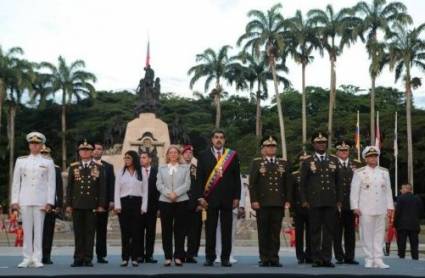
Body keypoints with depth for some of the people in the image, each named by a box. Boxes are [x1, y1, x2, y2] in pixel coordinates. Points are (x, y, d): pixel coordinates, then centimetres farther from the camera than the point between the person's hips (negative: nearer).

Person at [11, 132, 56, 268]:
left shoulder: (48, 162, 6)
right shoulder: (21, 161, 10)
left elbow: (51, 183, 3)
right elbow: (16, 182, 9)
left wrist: (49, 202, -4)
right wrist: (14, 200, 2)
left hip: (41, 200, -1)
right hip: (25, 200, 1)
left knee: (39, 229, -1)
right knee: (26, 229, 3)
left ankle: (37, 259, 3)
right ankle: (27, 258, 8)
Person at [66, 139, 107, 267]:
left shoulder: (98, 167, 4)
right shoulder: (73, 167, 8)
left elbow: (102, 187, 3)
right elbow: (69, 187, 8)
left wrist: (101, 205, -3)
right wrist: (68, 204, 2)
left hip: (92, 205, -1)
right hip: (77, 205, 1)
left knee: (90, 232, 2)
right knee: (78, 233, 4)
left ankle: (88, 258, 7)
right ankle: (78, 258, 9)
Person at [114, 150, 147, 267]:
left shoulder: (142, 173, 6)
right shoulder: (120, 173, 9)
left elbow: (145, 191, 4)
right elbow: (117, 190, 5)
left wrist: (144, 207, -4)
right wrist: (117, 206, -5)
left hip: (137, 202, -1)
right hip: (124, 202, 1)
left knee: (136, 231, 0)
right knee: (125, 231, 1)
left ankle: (134, 258, 6)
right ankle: (125, 258, 6)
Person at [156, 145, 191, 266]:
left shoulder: (185, 168, 10)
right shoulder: (161, 168, 13)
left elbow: (187, 184, -1)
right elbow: (159, 184, 3)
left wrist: (176, 193, -14)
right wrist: (168, 193, -13)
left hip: (181, 201, -1)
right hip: (165, 201, 1)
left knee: (179, 229, -1)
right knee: (166, 230, 1)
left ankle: (178, 257, 3)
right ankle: (168, 257, 6)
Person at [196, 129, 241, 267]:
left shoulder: (232, 155, 7)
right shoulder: (204, 156, 5)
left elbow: (237, 178, 6)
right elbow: (199, 178, 3)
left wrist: (236, 197, 1)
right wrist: (201, 197, -4)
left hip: (227, 198, 1)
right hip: (211, 198, -1)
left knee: (226, 229, 3)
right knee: (210, 229, 3)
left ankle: (225, 258, 10)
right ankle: (210, 258, 11)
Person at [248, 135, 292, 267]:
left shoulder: (284, 164, 12)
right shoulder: (256, 163, 6)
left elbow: (288, 183, 12)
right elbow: (252, 184, 1)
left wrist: (287, 200, 3)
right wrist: (254, 200, -7)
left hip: (279, 203, 2)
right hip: (262, 203, -2)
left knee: (276, 232, 2)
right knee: (263, 232, 2)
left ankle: (274, 258, 8)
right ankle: (264, 259, 7)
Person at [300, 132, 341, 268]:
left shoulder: (334, 161, 12)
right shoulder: (307, 162, 5)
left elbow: (338, 182, 13)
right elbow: (303, 183, 4)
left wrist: (339, 200, 7)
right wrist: (304, 200, -3)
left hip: (331, 202, 2)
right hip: (314, 202, -2)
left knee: (329, 231, 2)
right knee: (315, 231, 1)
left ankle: (326, 258, 8)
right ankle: (316, 259, 7)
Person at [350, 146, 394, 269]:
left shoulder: (384, 172, 11)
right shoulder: (359, 173, 1)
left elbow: (388, 190, 13)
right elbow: (354, 191, -1)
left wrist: (390, 206, 9)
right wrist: (355, 207, -7)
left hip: (381, 209, 3)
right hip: (366, 209, -3)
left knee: (379, 234, 5)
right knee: (367, 235, -1)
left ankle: (378, 260, 9)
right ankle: (369, 260, 6)